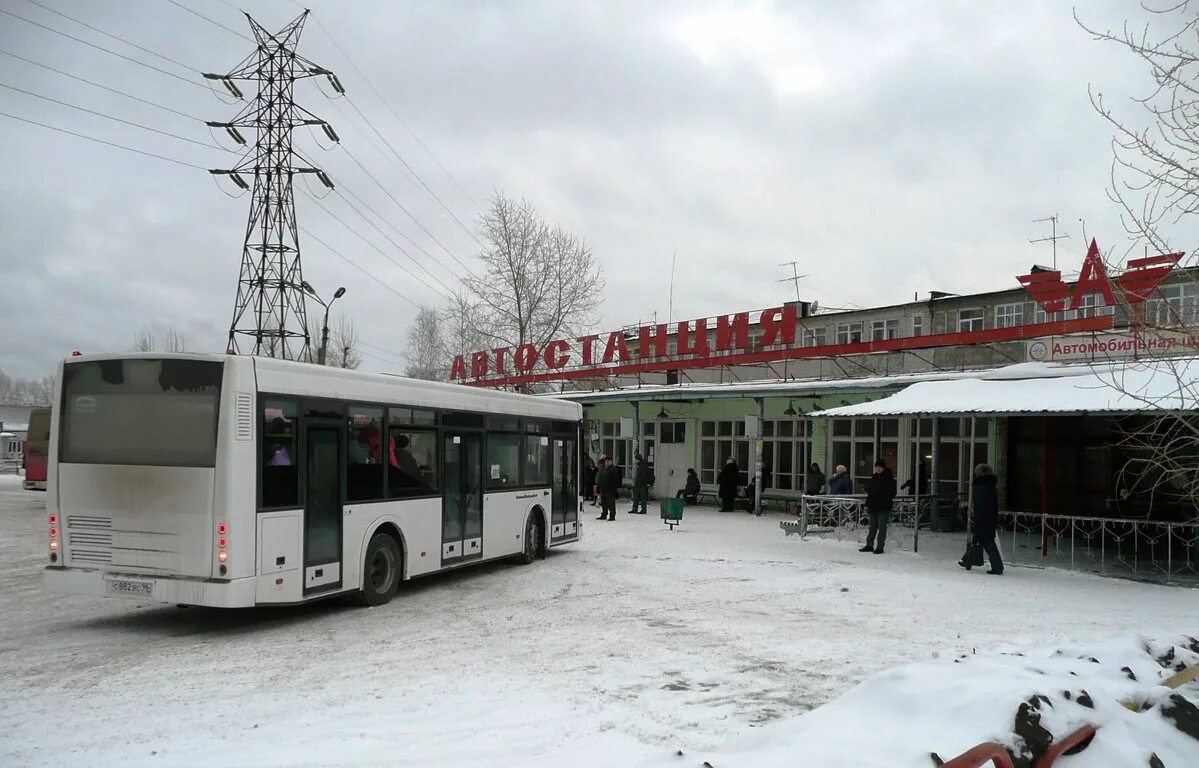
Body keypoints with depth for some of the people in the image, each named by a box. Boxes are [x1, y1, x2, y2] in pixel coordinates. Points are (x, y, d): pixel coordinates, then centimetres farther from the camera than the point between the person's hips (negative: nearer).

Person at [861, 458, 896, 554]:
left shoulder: (889, 478, -5)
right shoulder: (874, 477, 13)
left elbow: (892, 492, -7)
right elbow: (869, 492, 18)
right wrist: (867, 505, 13)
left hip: (883, 507, -6)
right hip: (873, 506, 6)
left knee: (882, 527, -1)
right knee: (872, 527, 12)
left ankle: (880, 547, 4)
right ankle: (869, 545, 19)